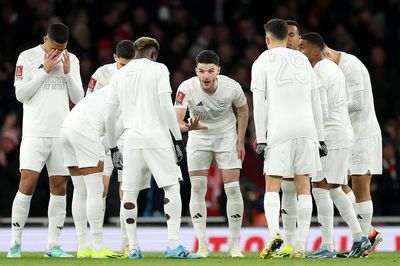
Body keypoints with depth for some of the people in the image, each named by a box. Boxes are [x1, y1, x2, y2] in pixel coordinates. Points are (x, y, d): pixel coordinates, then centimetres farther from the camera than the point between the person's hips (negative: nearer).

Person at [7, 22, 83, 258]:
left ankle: (53, 245, 6)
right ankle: (15, 244, -5)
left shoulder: (71, 60, 11)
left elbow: (78, 98, 9)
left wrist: (67, 72, -5)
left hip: (62, 133, 4)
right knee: (27, 185, -11)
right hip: (35, 132, -4)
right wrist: (45, 70, -11)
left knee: (59, 186, 2)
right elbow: (20, 94, -6)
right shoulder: (27, 57, 0)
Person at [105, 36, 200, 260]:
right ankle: (174, 245, -10)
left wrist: (113, 148, 22)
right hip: (157, 137, -4)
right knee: (172, 187, -1)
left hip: (131, 139, 4)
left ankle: (133, 248, 8)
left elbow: (109, 116, 14)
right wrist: (178, 139, -4)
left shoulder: (119, 75, 13)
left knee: (130, 192, 9)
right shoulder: (158, 69, 1)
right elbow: (166, 106, -8)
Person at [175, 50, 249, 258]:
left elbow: (243, 110, -1)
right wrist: (187, 127, -55)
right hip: (198, 139, 0)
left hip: (227, 137, 0)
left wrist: (240, 141, -2)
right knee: (197, 189, -5)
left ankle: (234, 244, 4)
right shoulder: (186, 89, -26)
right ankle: (202, 244, 2)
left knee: (233, 188, -6)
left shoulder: (232, 87, -22)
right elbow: (176, 120, -32)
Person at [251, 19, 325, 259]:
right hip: (307, 130, 3)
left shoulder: (262, 62, 6)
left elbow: (260, 104, -1)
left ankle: (274, 233, -21)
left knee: (272, 187, 3)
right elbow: (316, 103, 16)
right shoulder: (303, 60, 17)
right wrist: (320, 138, 18)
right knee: (303, 187, 6)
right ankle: (301, 246, 0)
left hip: (279, 131, -3)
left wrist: (260, 139, 0)